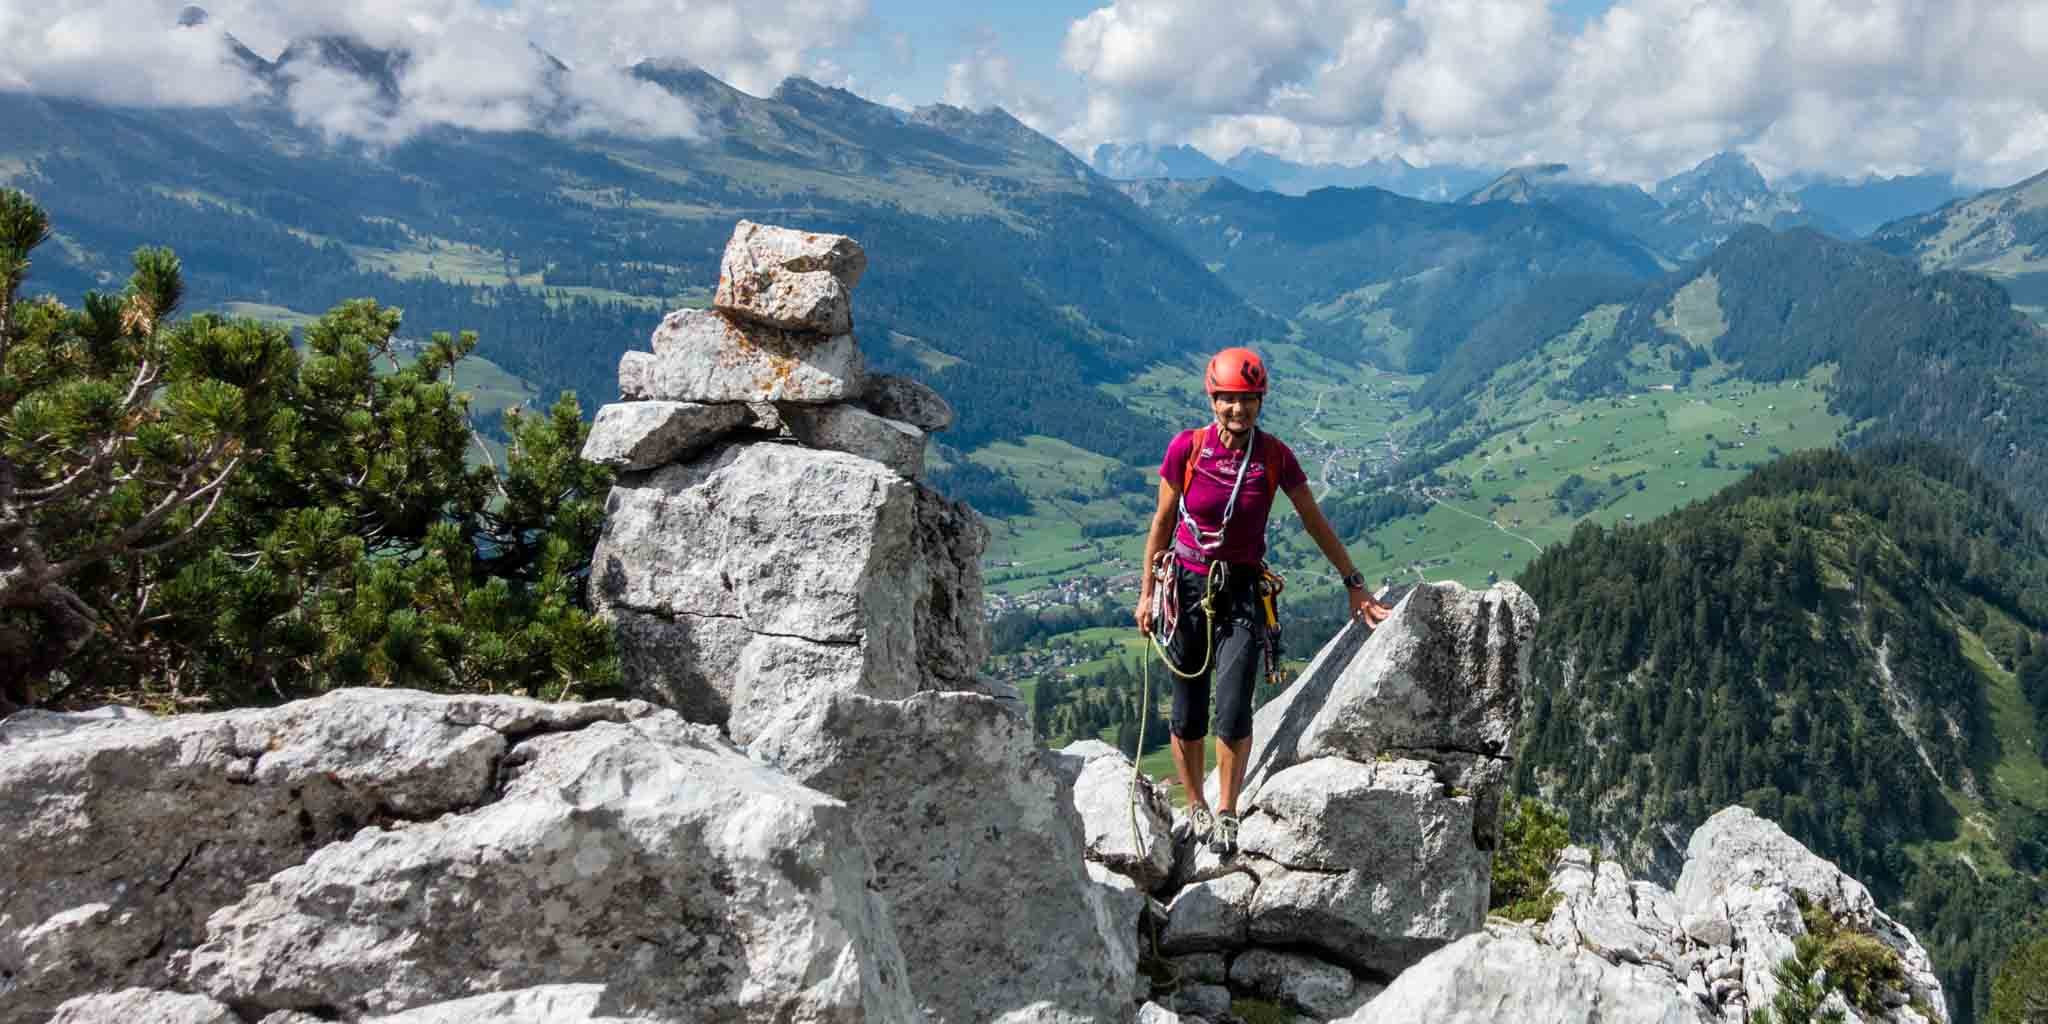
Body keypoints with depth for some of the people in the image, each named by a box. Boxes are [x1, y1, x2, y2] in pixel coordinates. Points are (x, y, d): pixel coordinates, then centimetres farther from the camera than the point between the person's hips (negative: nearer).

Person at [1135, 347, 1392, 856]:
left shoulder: (1275, 455, -6)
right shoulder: (1186, 447, -8)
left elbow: (1315, 523, 4)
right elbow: (1162, 522, 3)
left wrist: (1355, 586, 6)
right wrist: (1146, 593, 6)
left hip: (1241, 591, 0)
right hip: (1186, 587, 0)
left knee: (1233, 710, -13)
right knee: (1187, 714, 5)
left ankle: (1226, 814, 5)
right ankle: (1195, 808, 26)